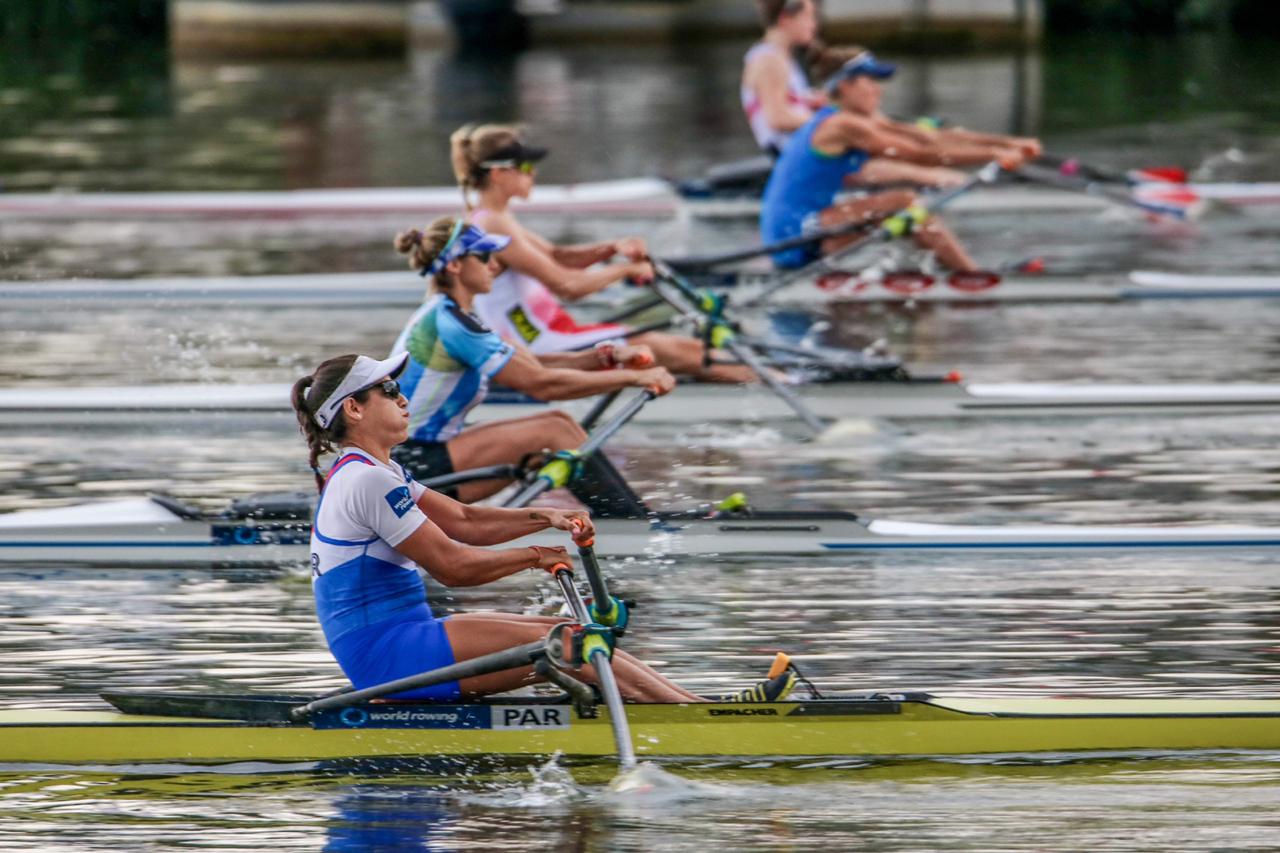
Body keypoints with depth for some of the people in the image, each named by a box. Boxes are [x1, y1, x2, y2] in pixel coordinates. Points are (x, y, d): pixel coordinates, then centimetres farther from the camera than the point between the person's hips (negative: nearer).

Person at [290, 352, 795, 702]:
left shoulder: (365, 472, 18)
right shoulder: (367, 481, -16)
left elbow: (464, 521, 16)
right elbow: (450, 565, -17)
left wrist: (546, 519, 3)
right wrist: (532, 557, -2)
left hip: (384, 652, 11)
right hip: (388, 653, -11)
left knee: (564, 633, 4)